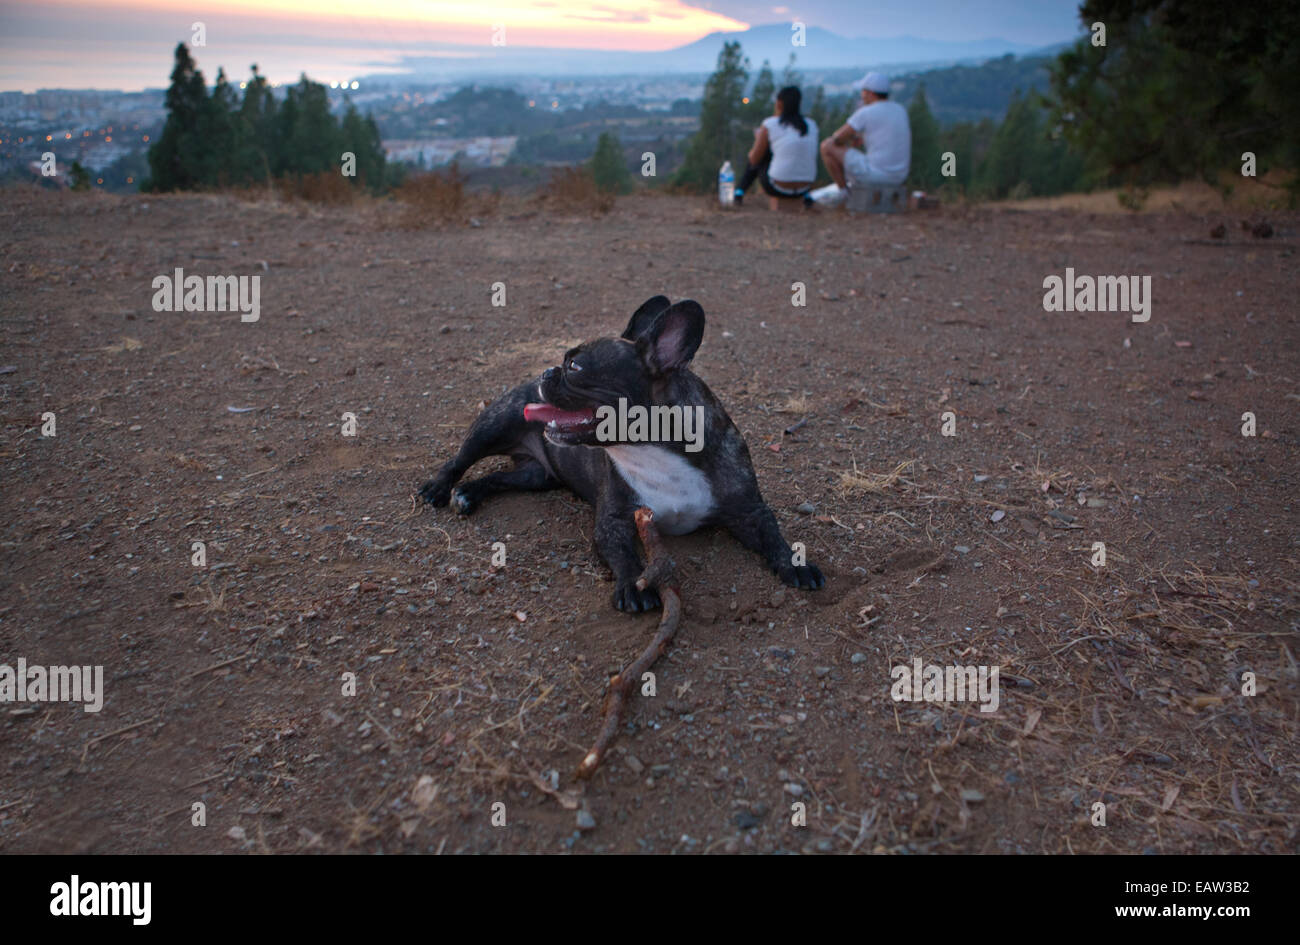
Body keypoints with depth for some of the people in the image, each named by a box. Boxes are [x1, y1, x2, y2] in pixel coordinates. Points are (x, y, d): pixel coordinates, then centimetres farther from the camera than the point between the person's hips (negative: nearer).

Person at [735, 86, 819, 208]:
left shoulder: (769, 124, -6)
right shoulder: (812, 125, 5)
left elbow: (754, 159, 1)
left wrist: (758, 138, 23)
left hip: (778, 187, -4)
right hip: (806, 187, 4)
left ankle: (740, 192, 33)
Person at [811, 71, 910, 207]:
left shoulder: (865, 113, -11)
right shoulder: (900, 110, 11)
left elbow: (837, 138, -5)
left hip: (875, 173, -8)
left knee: (827, 146, 1)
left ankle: (842, 190, 10)